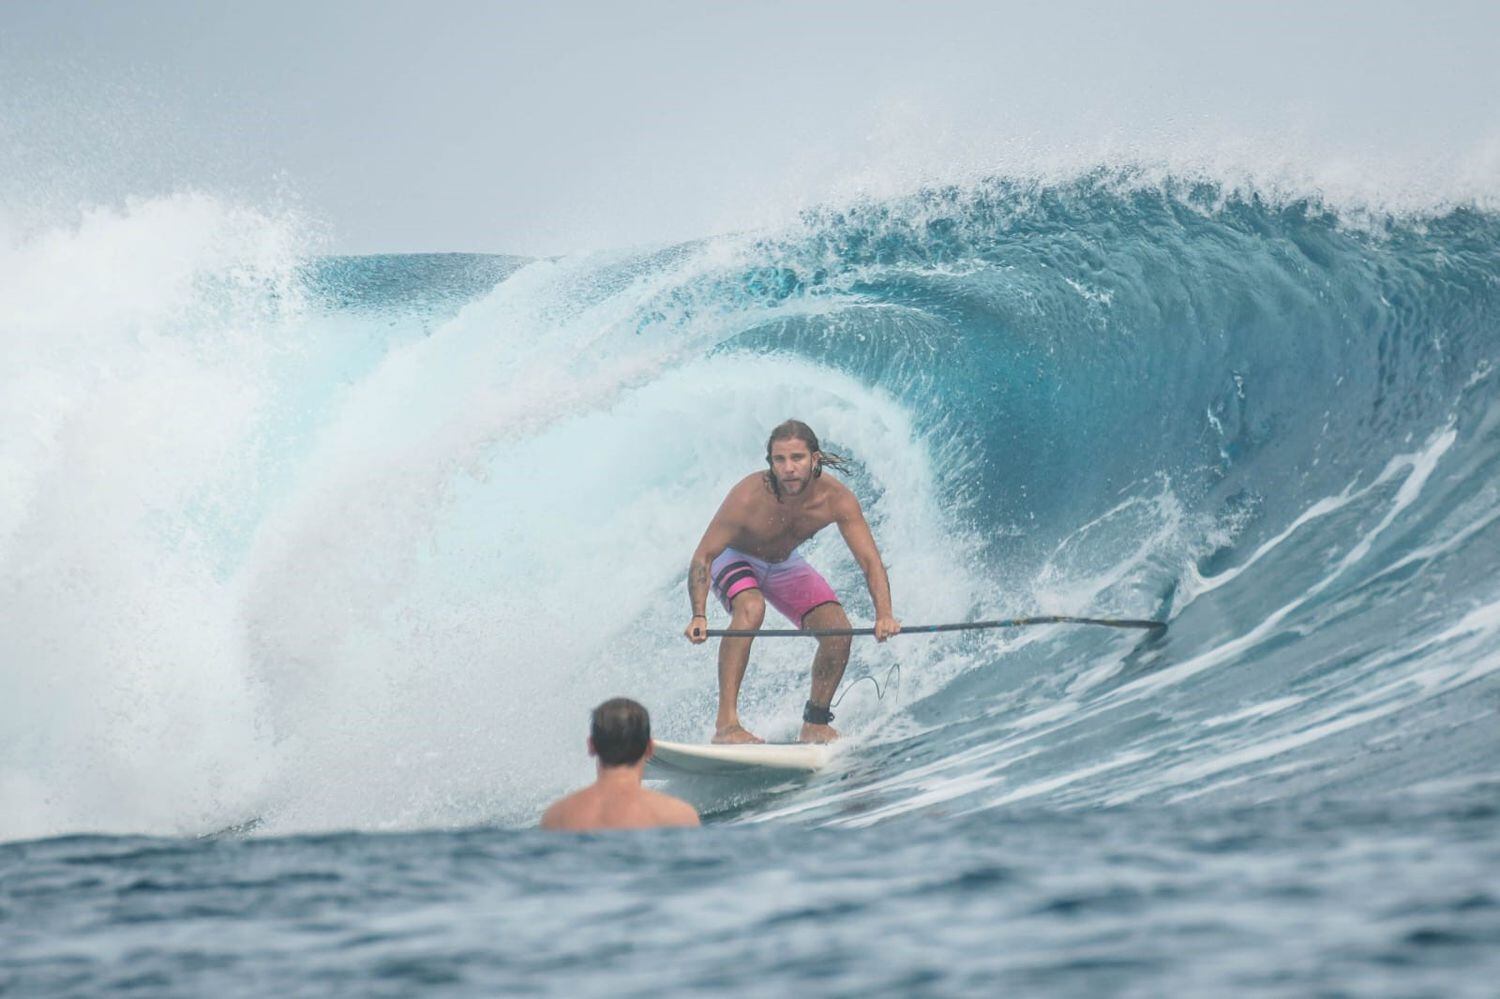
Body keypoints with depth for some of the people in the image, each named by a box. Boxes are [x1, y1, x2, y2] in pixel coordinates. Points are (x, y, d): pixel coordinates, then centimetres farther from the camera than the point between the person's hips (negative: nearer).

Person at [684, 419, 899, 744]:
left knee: (839, 632, -11)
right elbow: (703, 557, -30)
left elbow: (870, 562, -28)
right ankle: (726, 723, -35)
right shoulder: (748, 497, -36)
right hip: (734, 559, -4)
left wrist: (884, 614, -45)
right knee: (751, 608, -35)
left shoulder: (836, 499, -28)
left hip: (784, 564, 4)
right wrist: (699, 616, -44)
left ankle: (815, 724, 9)